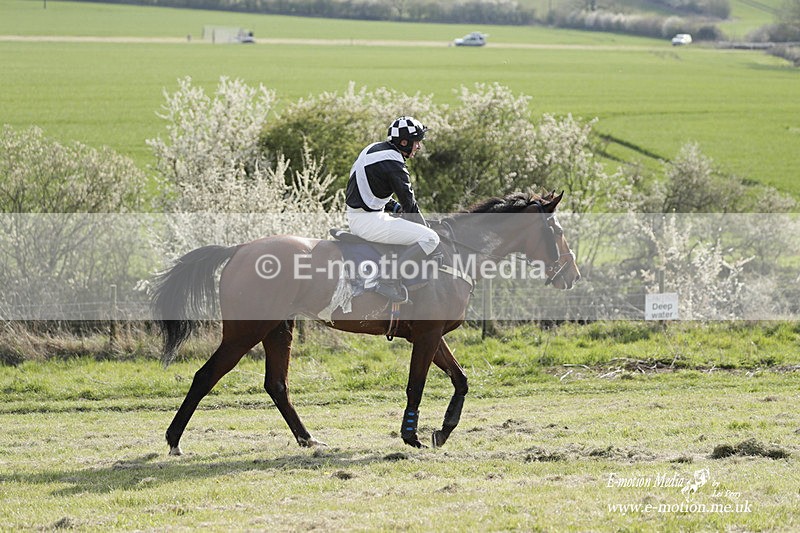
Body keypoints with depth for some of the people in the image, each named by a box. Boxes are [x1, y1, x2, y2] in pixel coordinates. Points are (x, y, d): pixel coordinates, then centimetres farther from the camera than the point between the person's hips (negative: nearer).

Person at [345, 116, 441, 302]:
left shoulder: (373, 149, 13)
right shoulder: (393, 164, -16)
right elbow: (409, 203, -11)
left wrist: (395, 207, 13)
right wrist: (424, 229, 2)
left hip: (354, 216, 10)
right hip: (369, 222, -10)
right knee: (430, 239, -15)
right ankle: (390, 281, -18)